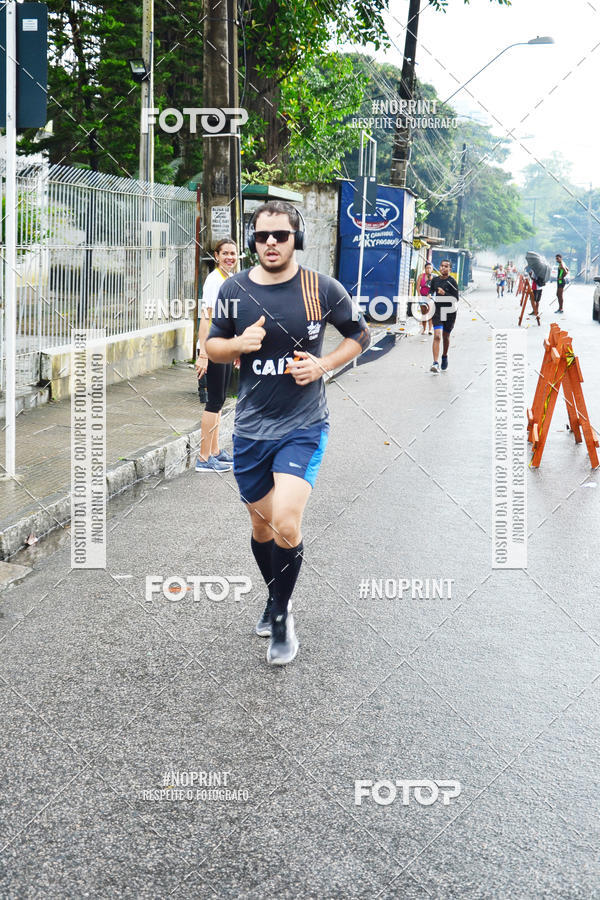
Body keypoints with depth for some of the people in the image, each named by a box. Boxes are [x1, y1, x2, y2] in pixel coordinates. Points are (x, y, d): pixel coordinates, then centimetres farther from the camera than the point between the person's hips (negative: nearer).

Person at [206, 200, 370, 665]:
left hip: (304, 425, -3)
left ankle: (282, 617, 6)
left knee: (286, 524, -18)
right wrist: (238, 344, -13)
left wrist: (324, 365, -9)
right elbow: (212, 347, 10)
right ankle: (275, 598, 42)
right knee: (262, 525, 14)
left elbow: (360, 335, 8)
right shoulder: (234, 289, 0)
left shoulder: (323, 289, -5)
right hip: (251, 427, 3)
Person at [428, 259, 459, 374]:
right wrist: (430, 295, -2)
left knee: (446, 337, 14)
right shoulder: (435, 280, 5)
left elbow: (456, 298, -9)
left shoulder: (452, 281, -6)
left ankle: (444, 357, 41)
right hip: (437, 311, 1)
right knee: (437, 336, -14)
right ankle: (435, 363, -21)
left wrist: (444, 293, -20)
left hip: (449, 312, -1)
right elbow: (431, 291, 20)